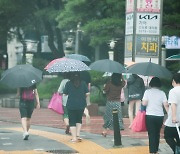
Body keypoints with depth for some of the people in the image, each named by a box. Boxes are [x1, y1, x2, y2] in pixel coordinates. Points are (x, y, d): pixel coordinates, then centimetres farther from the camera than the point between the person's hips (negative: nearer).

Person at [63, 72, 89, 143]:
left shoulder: (68, 84, -5)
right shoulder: (83, 83, -2)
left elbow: (64, 94, -2)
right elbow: (87, 93, -3)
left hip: (71, 105, -2)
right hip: (81, 105, 2)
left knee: (72, 121, 5)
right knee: (79, 119, 20)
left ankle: (74, 138, 0)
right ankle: (78, 135, 9)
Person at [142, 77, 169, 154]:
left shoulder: (147, 91, -3)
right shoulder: (162, 93, 2)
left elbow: (144, 103, -10)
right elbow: (166, 105, -4)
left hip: (150, 116, -2)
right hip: (160, 116, 2)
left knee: (151, 134, -1)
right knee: (157, 134, 17)